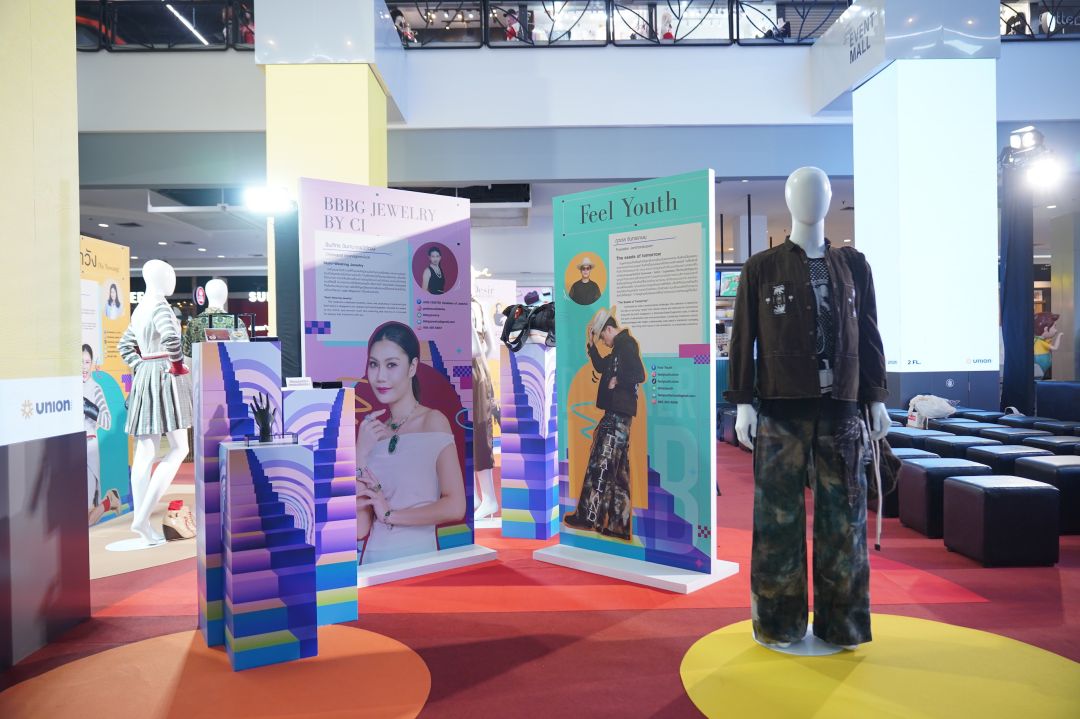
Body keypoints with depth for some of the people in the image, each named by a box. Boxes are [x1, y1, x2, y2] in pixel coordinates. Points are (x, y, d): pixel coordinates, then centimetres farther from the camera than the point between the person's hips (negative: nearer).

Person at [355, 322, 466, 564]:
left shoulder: (433, 421, -7)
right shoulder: (371, 430, 7)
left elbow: (455, 507, -17)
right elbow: (360, 530, 1)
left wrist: (390, 514, -7)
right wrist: (360, 454, -8)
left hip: (416, 556, -4)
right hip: (373, 558, 5)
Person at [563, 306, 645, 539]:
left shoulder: (627, 343, -13)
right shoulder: (620, 347, 18)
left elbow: (639, 375, -24)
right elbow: (602, 367, 29)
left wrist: (617, 382, -11)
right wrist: (591, 345, 20)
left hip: (619, 413, -10)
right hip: (616, 412, 10)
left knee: (602, 463, -6)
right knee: (618, 467, 10)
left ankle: (589, 516, -1)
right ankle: (618, 524, 13)